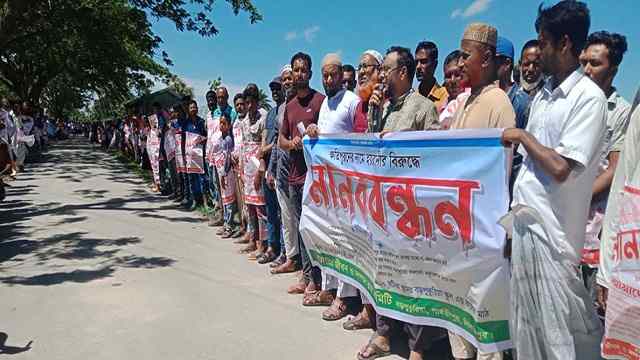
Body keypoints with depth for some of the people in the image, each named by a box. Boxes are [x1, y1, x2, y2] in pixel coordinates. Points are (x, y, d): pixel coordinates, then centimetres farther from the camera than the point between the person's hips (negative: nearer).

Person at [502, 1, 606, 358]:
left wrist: (522, 135, -8)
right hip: (526, 218, 8)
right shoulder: (543, 95, 11)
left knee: (558, 320, 4)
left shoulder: (589, 98, -13)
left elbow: (560, 168, -21)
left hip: (551, 225, -8)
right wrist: (515, 211, 14)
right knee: (528, 317, 18)